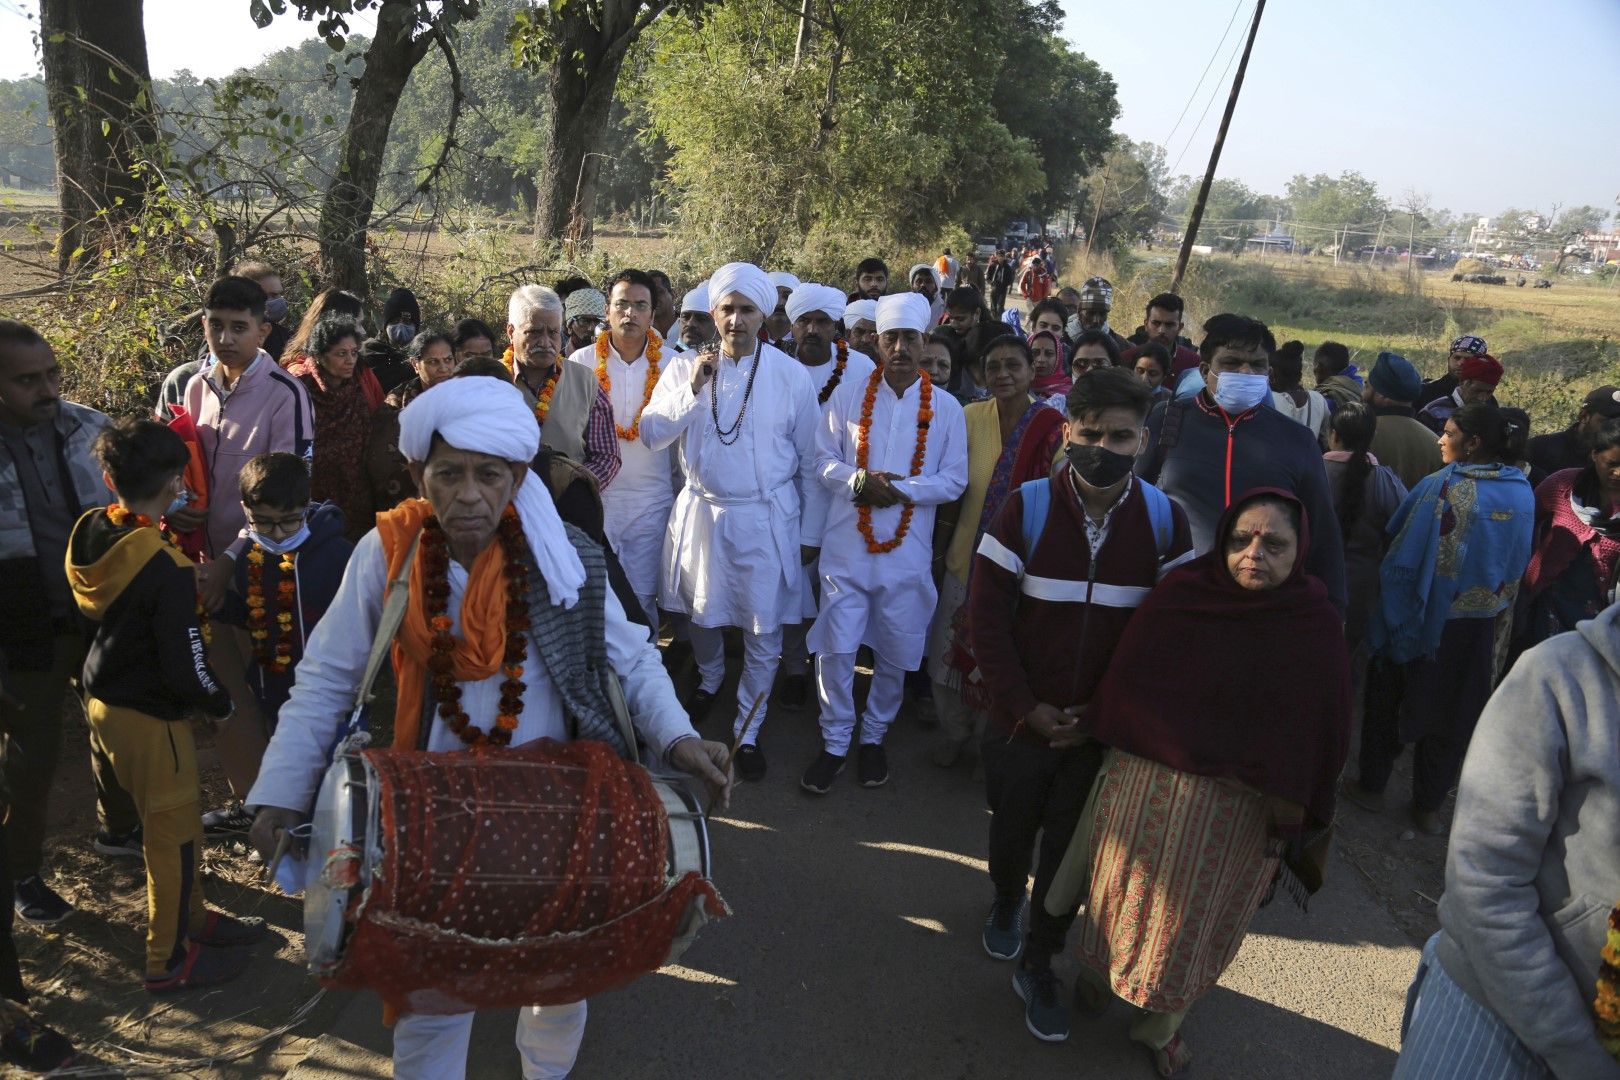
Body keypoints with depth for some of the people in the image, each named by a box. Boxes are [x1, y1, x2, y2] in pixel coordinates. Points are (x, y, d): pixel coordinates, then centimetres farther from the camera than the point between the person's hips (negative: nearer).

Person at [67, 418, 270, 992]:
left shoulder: (88, 531, -5)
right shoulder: (166, 568, -28)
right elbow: (184, 668, -25)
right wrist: (220, 703, -6)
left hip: (101, 699, 8)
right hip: (148, 715, -8)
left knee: (176, 816, 23)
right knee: (173, 830, 8)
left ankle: (191, 917, 40)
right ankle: (168, 960, 23)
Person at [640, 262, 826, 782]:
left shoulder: (793, 376, -6)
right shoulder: (685, 368, -2)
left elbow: (810, 461, -1)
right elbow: (651, 435, -6)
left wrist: (810, 533, 1)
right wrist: (692, 389, -18)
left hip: (767, 519, -2)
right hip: (701, 511, 2)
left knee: (764, 631, 4)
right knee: (701, 612, 20)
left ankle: (748, 729, 23)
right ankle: (709, 677, 51)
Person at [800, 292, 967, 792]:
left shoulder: (945, 407, 0)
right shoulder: (847, 395, 0)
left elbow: (954, 479, -1)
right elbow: (823, 461, 2)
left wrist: (901, 488, -16)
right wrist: (859, 481, -18)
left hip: (908, 550, 1)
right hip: (846, 545, 0)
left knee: (896, 652, 11)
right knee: (835, 648, 1)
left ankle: (874, 736, 33)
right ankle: (835, 741, 20)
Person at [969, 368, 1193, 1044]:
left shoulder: (1164, 520, -8)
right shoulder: (1026, 507, -13)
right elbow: (987, 614, -10)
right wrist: (1026, 706, -12)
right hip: (1024, 717, 0)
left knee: (1070, 846, 8)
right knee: (1013, 825, 20)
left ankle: (1037, 967, 29)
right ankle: (1006, 904, 51)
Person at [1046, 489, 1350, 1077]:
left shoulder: (1316, 623, -10)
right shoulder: (1181, 593, -12)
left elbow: (1322, 735, -4)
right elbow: (1123, 678, -5)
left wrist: (1290, 816, -3)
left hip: (1239, 809, 1)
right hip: (1146, 786, -1)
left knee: (1194, 924, 18)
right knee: (1123, 896, 18)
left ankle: (1162, 1025, 42)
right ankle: (1097, 973, 48)